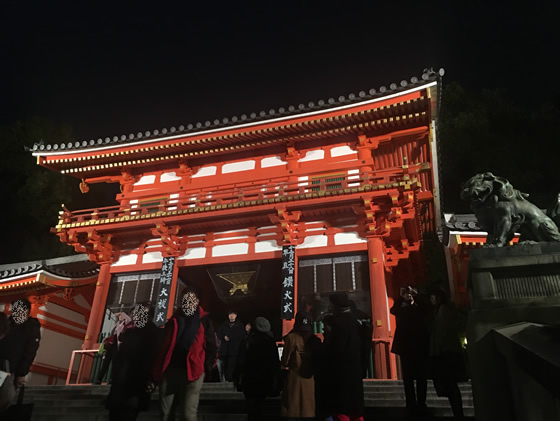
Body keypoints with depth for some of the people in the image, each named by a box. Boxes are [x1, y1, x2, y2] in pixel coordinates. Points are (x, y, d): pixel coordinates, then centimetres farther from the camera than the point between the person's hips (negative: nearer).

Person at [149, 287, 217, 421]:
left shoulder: (204, 321, 7)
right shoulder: (173, 320, 15)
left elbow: (211, 346, 3)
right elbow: (162, 347, 13)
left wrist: (206, 368, -6)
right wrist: (155, 375, 9)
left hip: (192, 372, -3)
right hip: (169, 371, 4)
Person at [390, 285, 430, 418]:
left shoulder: (419, 306, 8)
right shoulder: (401, 308, 8)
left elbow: (426, 309, -14)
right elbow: (393, 310, -13)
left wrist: (416, 295, -15)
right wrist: (401, 297, -15)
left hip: (420, 345, 0)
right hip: (406, 346, 0)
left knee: (421, 376, 3)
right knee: (408, 377, -1)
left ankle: (421, 405, 11)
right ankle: (411, 406, 4)